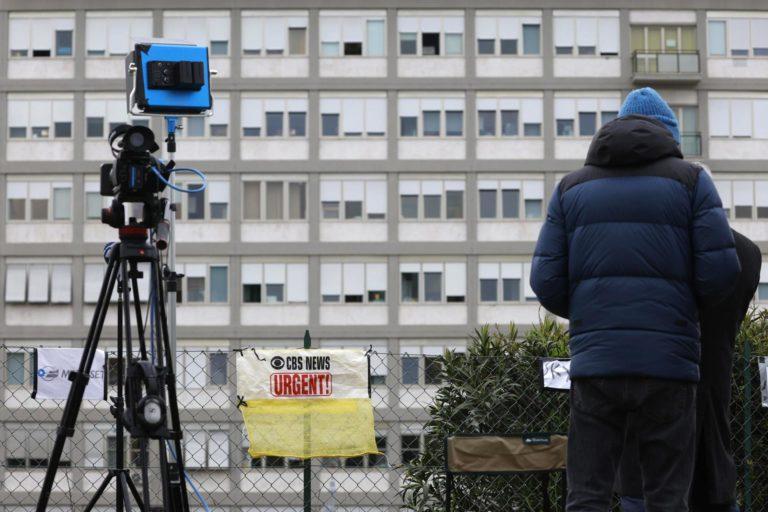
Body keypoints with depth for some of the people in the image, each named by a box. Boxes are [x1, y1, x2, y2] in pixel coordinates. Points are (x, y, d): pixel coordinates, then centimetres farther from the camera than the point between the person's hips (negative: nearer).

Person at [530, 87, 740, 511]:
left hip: (594, 362, 2)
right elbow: (721, 268, -4)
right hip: (666, 363, -2)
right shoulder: (689, 180, 6)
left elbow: (546, 280, 5)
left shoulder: (572, 187, 14)